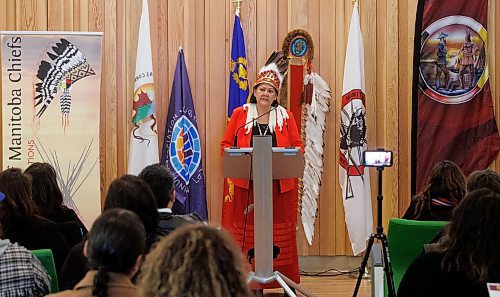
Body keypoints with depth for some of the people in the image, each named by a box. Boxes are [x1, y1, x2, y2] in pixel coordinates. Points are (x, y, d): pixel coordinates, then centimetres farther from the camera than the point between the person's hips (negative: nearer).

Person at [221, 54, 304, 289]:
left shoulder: (286, 116, 9)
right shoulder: (240, 114, 7)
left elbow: (298, 146, 8)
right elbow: (226, 144, 7)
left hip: (280, 185, 1)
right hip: (247, 184, -1)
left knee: (280, 232, 0)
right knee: (248, 230, -3)